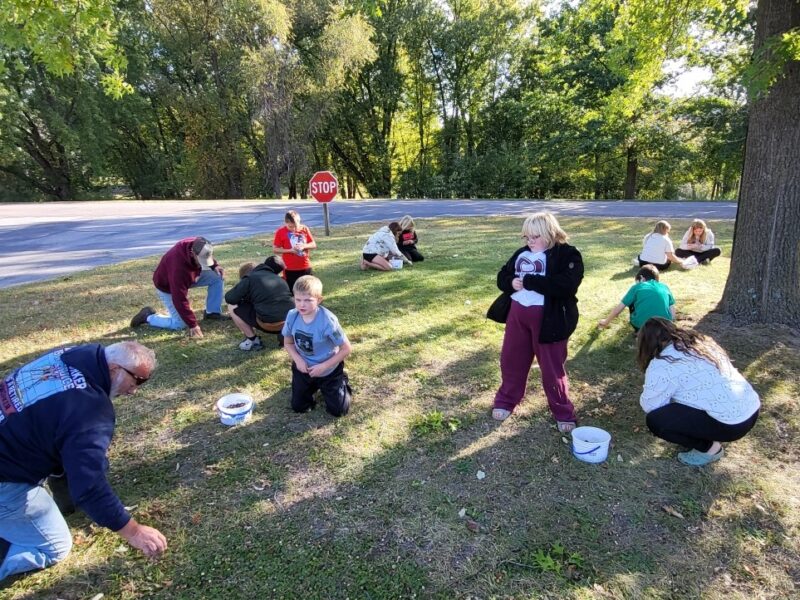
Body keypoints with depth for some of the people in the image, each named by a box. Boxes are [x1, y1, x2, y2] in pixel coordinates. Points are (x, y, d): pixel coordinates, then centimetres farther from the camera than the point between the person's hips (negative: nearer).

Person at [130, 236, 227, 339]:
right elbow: (180, 299, -39)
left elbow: (208, 259, 3)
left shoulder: (198, 246, -26)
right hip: (167, 286, -7)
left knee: (217, 277, -11)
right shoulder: (178, 266, -45)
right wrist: (193, 324, -36)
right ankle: (148, 316, 13)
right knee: (180, 324, -9)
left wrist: (215, 265, -20)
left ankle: (213, 312, 2)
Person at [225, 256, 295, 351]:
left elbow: (229, 298, 4)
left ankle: (253, 340, 14)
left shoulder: (249, 278, 7)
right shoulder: (278, 278, 24)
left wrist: (246, 298, 26)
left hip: (268, 323, -6)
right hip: (291, 320, 6)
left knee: (232, 307, 13)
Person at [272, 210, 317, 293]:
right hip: (290, 268, -3)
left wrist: (304, 246, -16)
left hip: (305, 267, 3)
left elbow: (313, 245, 5)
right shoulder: (281, 232, -7)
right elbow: (275, 249, -5)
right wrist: (290, 250, -18)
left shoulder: (304, 229, 0)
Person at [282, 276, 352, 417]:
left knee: (338, 410, 2)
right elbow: (288, 343, 0)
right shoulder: (292, 316, -18)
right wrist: (298, 359, -18)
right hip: (304, 368, 4)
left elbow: (346, 348, -22)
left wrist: (323, 366, -23)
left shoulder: (328, 321, -32)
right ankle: (314, 385, 39)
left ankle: (342, 382, 30)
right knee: (299, 407, 11)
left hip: (328, 370, -3)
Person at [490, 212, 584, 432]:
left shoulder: (567, 255, -10)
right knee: (511, 360, 17)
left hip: (548, 318, -5)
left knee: (552, 368, 6)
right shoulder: (521, 254, 9)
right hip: (517, 313, 6)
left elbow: (565, 285, -24)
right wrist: (511, 282, -11)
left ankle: (564, 413, 26)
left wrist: (529, 281, -23)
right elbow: (502, 276, 13)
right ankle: (506, 400, 38)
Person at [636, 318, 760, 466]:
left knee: (655, 420, -10)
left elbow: (650, 406, -8)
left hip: (732, 423, -9)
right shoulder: (697, 343, 12)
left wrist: (648, 392, 12)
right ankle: (710, 437, 19)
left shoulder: (662, 364, -15)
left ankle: (709, 448, 4)